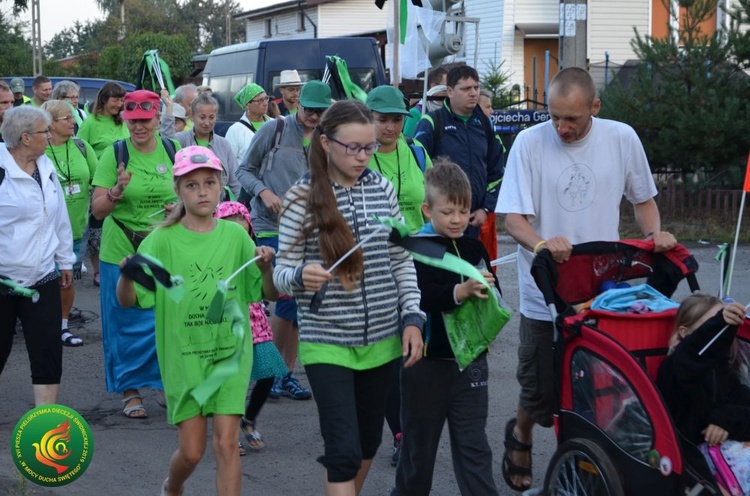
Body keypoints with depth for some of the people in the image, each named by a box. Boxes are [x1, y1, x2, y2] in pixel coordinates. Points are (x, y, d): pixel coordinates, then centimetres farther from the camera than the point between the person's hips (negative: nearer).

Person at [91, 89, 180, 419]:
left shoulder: (172, 151, 4)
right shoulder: (114, 154, -4)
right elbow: (97, 209, -5)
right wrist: (117, 190, -23)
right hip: (122, 253, -2)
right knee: (127, 325, 4)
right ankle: (131, 392, 16)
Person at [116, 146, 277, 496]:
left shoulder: (235, 235, 1)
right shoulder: (163, 240, -5)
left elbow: (270, 295, 6)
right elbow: (127, 301, -8)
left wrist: (266, 268, -15)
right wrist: (126, 275, -29)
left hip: (231, 352, 1)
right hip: (183, 355, -1)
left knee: (226, 445, -7)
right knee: (191, 451, 5)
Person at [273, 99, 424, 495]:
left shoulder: (382, 188, 3)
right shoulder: (302, 198, -8)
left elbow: (402, 260, 10)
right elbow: (283, 272, -6)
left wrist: (412, 317, 2)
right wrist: (300, 277, -29)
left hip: (381, 340, 4)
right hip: (327, 343, -4)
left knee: (368, 442, 16)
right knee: (345, 450, -8)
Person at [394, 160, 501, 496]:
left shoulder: (474, 249, 5)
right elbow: (418, 297, -25)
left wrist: (485, 290, -13)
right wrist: (459, 292, -38)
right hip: (428, 363, -3)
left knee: (474, 447, 5)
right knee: (419, 443, 13)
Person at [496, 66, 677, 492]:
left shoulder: (622, 138, -1)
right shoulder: (530, 142, -9)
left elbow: (643, 198, 13)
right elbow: (513, 217, -10)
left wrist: (656, 233, -6)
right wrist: (542, 243, -30)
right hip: (545, 295, -2)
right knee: (540, 393, 7)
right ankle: (520, 437, 39)